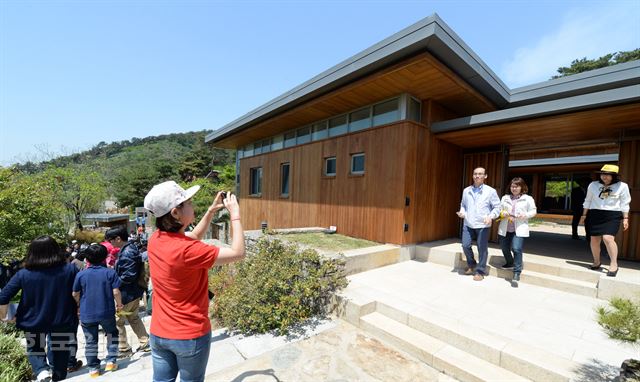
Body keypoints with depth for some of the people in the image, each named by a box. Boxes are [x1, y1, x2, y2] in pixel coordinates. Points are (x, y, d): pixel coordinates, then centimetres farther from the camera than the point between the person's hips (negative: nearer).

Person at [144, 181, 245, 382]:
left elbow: (194, 236, 10)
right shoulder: (186, 250, -31)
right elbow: (238, 253, -25)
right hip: (190, 335, -6)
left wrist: (212, 210, 4)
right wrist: (235, 215, -18)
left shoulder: (155, 239, -7)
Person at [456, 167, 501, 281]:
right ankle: (472, 265, 30)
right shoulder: (466, 191, 7)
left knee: (482, 249, 3)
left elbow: (497, 207, -1)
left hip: (483, 225, -3)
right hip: (468, 224, 3)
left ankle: (480, 271, 18)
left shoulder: (490, 191, -2)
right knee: (465, 245, 4)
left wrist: (491, 216, -18)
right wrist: (462, 212, -1)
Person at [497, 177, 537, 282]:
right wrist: (502, 213, -9)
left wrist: (525, 215, -15)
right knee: (504, 248, 15)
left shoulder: (528, 199, 2)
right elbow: (499, 209, 12)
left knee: (516, 249, -15)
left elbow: (533, 211, 3)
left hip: (519, 229, -4)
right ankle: (510, 263, 42)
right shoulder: (505, 198, 10)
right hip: (505, 228, 4)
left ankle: (517, 272, -4)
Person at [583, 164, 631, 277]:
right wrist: (584, 215, 12)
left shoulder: (622, 186, 1)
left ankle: (614, 264, -5)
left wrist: (625, 218, 0)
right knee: (594, 239, 5)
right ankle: (596, 262, 21)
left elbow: (624, 204, 4)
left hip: (612, 216, -2)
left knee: (608, 238, -18)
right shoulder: (593, 185, 7)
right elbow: (588, 201, 13)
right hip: (595, 214, 3)